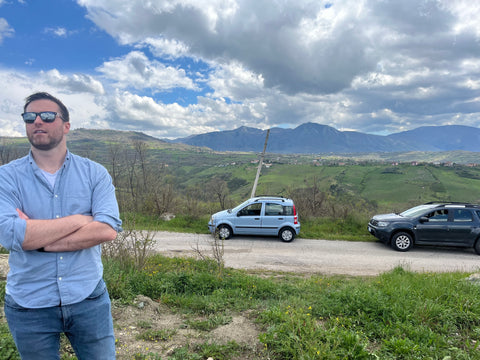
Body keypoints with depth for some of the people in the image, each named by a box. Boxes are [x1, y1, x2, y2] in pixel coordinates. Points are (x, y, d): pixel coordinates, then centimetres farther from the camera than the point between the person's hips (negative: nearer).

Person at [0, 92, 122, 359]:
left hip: (88, 298, 0)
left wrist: (40, 240, -18)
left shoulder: (94, 173, -3)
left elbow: (109, 229, -16)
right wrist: (80, 219, -15)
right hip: (29, 306, 0)